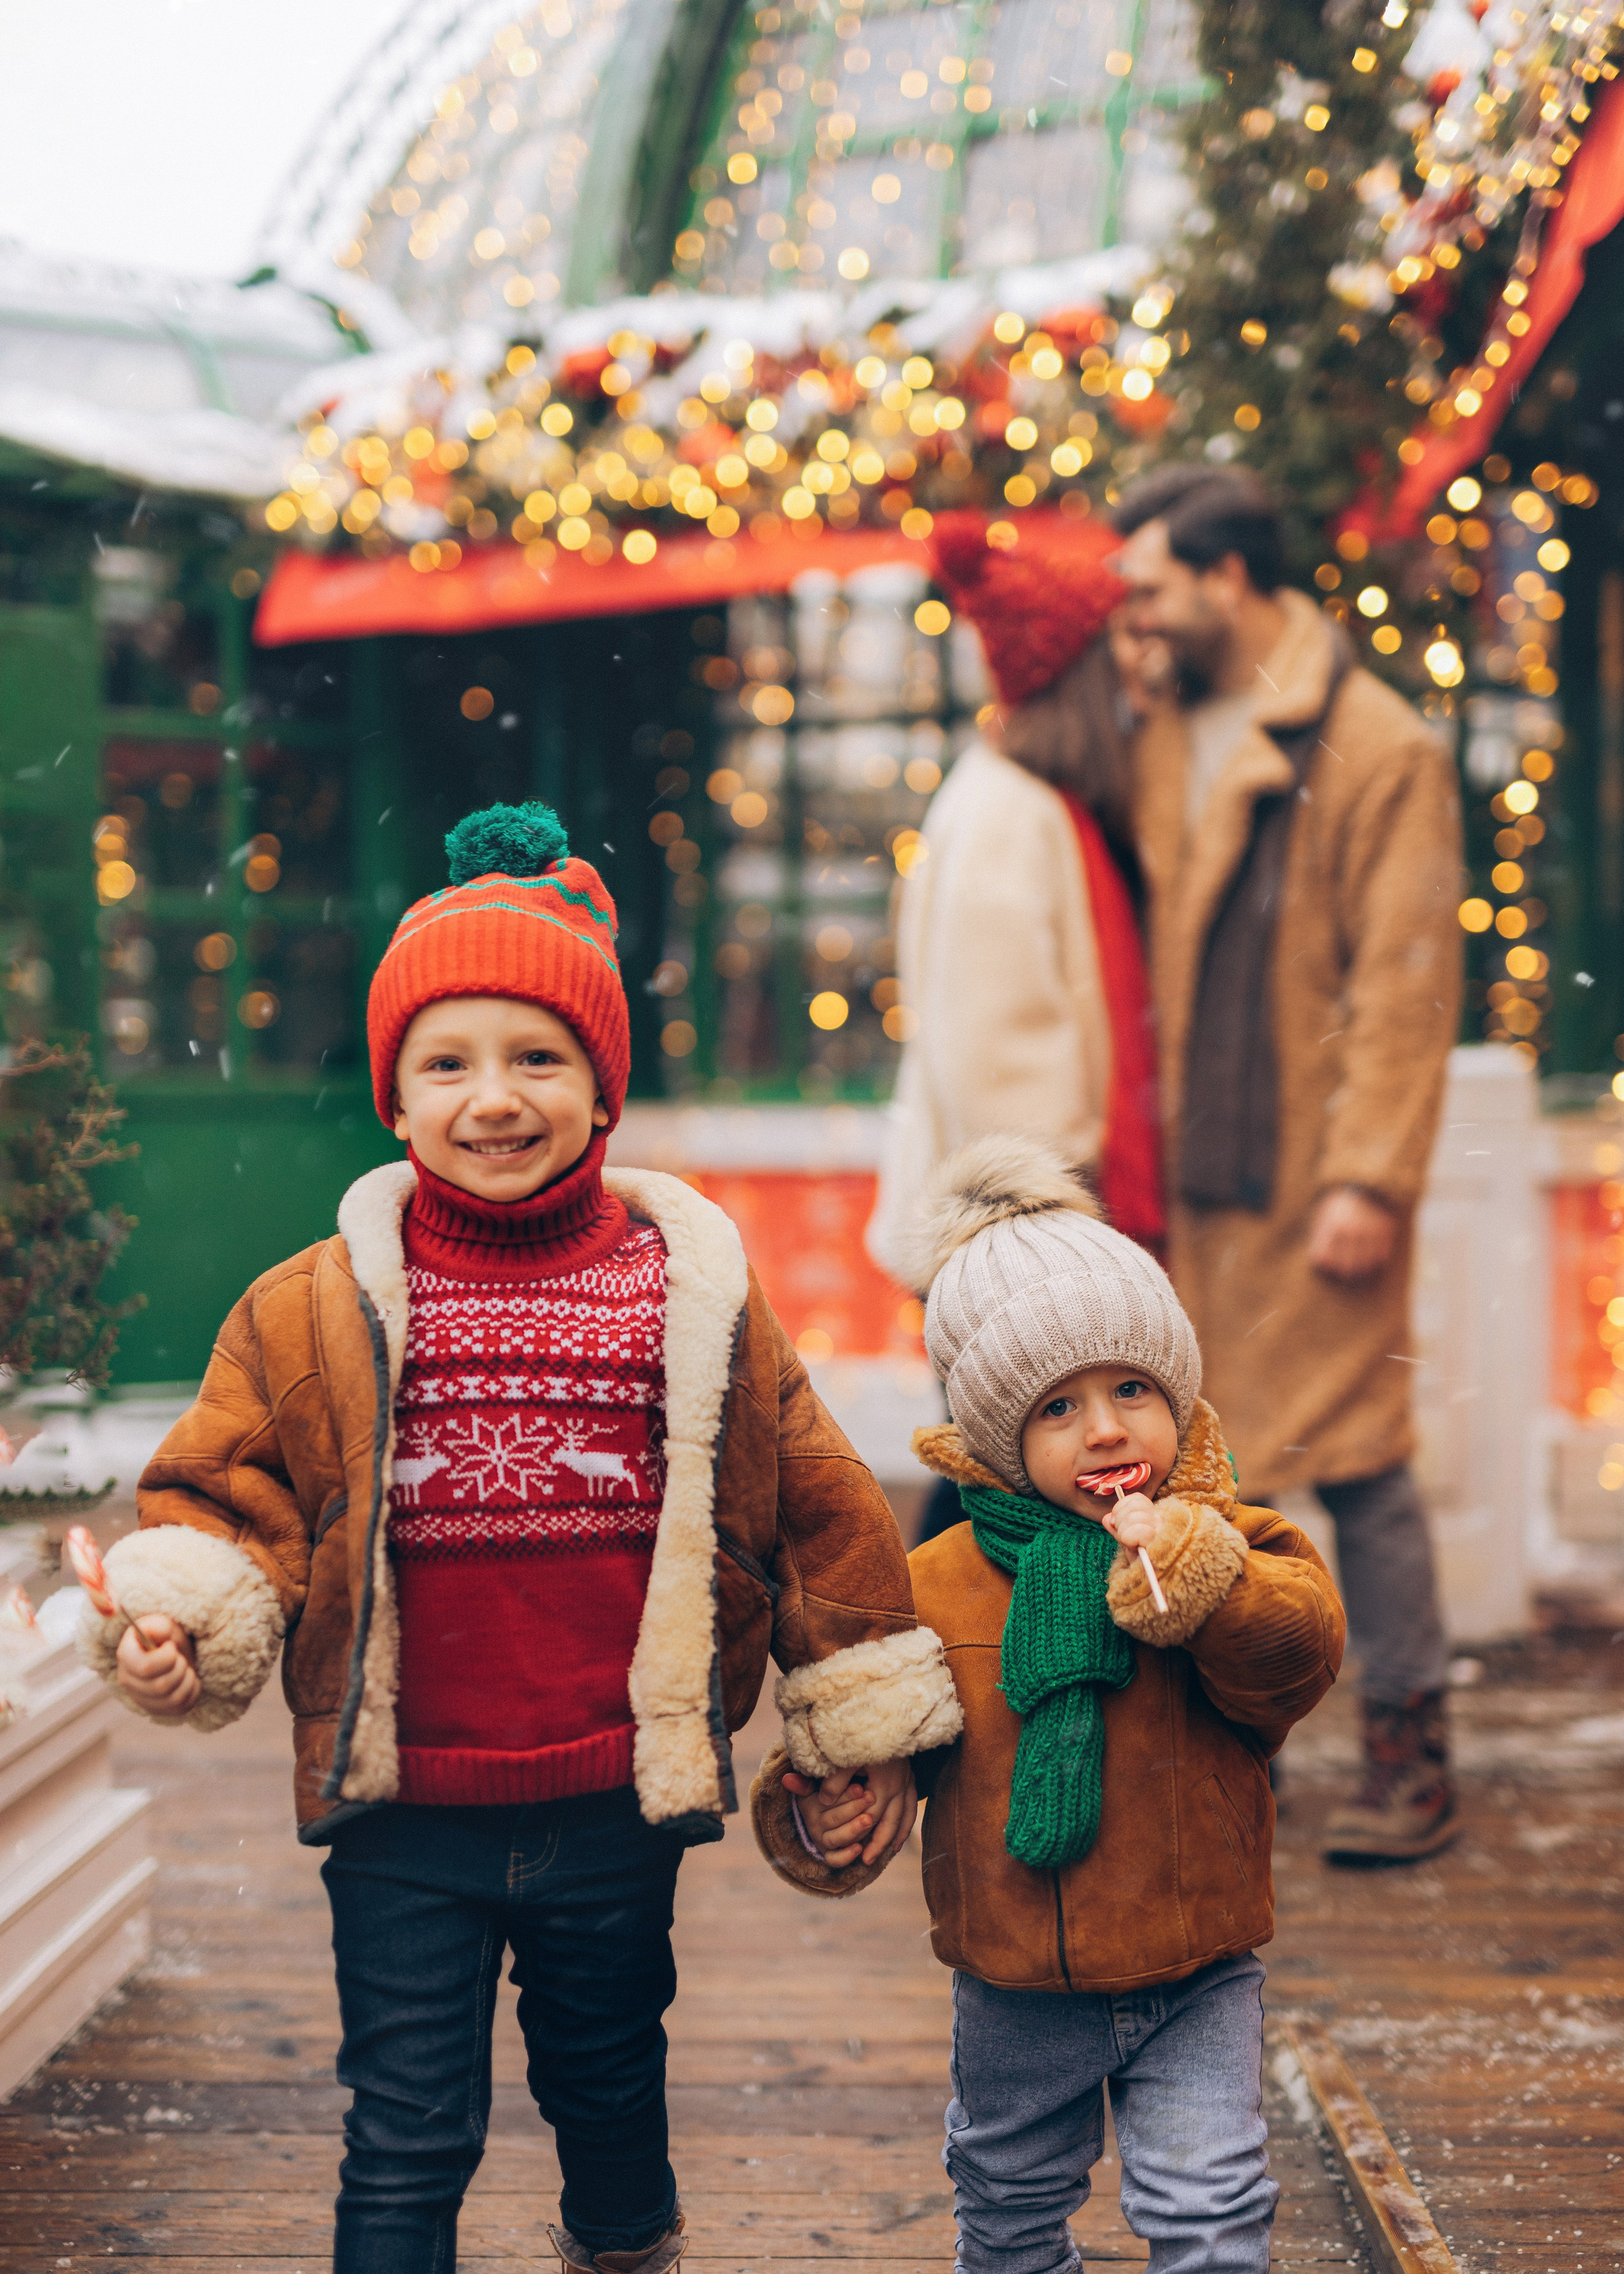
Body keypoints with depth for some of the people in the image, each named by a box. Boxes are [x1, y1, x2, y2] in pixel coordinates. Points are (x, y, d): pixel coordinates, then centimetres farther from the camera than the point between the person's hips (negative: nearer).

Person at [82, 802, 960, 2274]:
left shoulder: (692, 1294, -2)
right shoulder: (318, 1311, -5)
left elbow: (813, 1504, 3)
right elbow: (234, 1495, -3)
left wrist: (874, 1720, 6)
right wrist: (182, 1622, -24)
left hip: (618, 1803, 2)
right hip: (405, 1818, -1)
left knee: (609, 2080, 23)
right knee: (405, 2144, 5)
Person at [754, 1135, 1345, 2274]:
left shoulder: (1229, 1546, -8)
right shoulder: (938, 1586, -6)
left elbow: (1302, 1653, -24)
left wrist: (1198, 1577, -37)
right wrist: (819, 1806, -17)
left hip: (1197, 1978, -2)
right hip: (1016, 1990, 2)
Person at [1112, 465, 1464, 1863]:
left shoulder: (1380, 750, -7)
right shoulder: (1166, 747, 13)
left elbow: (1408, 984, -11)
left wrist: (1370, 1178, -16)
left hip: (1313, 1172, -6)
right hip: (1193, 1171, 6)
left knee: (1356, 1460, 0)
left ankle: (1412, 1758, 12)